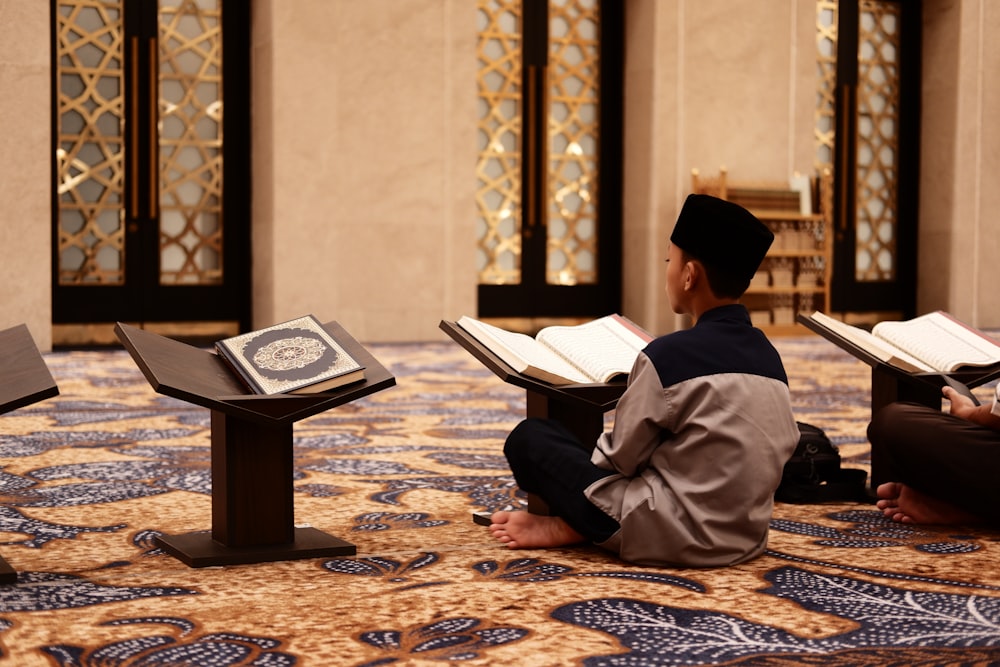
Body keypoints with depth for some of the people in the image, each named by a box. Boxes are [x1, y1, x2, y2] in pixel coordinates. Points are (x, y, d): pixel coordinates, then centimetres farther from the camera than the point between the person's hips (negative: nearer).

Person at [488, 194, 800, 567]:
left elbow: (618, 457, -9)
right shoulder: (769, 356, 3)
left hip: (676, 539, -7)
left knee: (529, 438, 0)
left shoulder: (667, 355, -17)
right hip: (746, 539, 8)